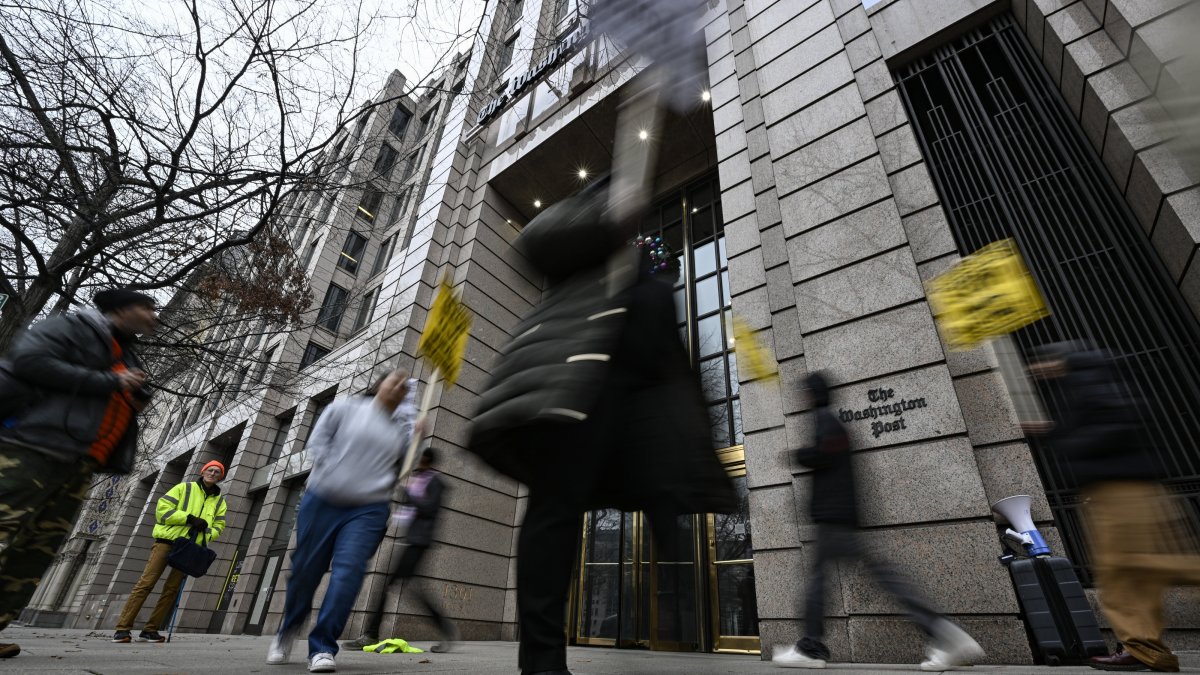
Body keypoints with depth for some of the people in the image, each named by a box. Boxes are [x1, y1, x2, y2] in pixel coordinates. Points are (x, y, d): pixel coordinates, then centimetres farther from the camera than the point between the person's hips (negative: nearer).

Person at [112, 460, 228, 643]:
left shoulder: (220, 501, 15)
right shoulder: (185, 488, 4)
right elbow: (162, 508, -4)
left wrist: (206, 533, -4)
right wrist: (190, 518, -14)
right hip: (167, 541, -3)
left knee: (172, 589, 2)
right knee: (146, 583, -7)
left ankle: (150, 630, 9)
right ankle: (123, 628, 1)